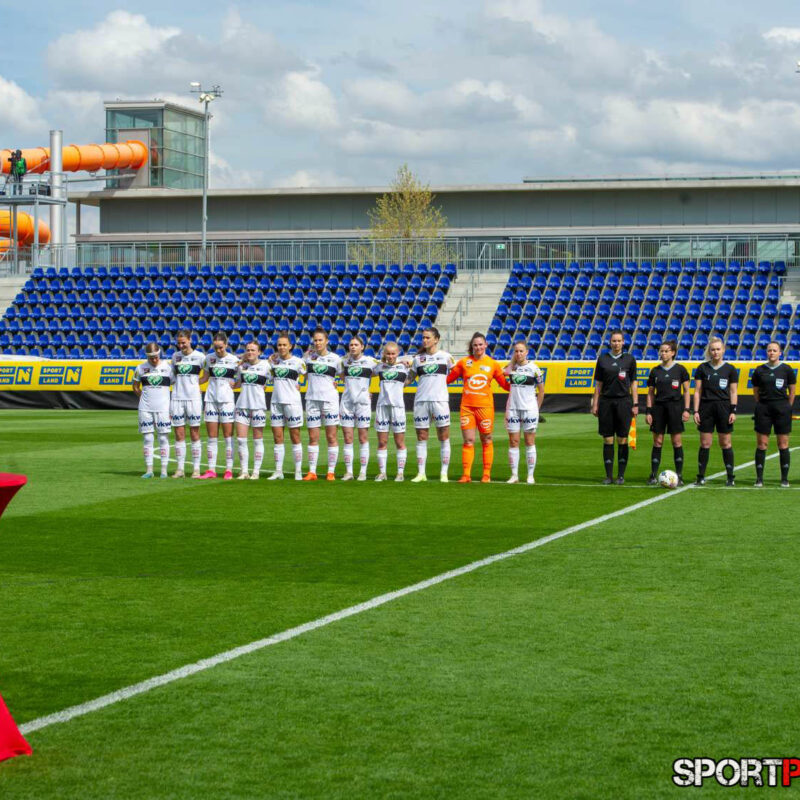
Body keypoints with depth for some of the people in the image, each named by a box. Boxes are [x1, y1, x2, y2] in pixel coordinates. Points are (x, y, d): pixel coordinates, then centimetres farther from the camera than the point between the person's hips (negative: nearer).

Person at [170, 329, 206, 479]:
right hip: (177, 398, 4)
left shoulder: (199, 356, -1)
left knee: (194, 434, 0)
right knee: (179, 435, 3)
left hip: (193, 397, -4)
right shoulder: (176, 356, 11)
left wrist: (195, 382, -5)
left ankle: (196, 469, 3)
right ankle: (180, 469, 7)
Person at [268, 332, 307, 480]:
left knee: (295, 438, 0)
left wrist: (299, 386, -5)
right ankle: (278, 471, 6)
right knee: (277, 438, 3)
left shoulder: (298, 362, -4)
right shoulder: (274, 361, 9)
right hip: (276, 402, 5)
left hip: (292, 402, -4)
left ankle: (298, 471, 4)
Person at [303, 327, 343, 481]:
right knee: (313, 437, 4)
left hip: (330, 399, -2)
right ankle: (312, 472, 6)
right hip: (311, 399, 2)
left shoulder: (335, 358, 2)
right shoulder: (308, 356, 6)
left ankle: (331, 472, 2)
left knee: (331, 436, -2)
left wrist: (335, 383, -2)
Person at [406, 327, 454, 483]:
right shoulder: (418, 359, 12)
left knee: (444, 437, -2)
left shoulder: (445, 357, 4)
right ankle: (421, 473, 7)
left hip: (440, 400, -3)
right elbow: (409, 378, 18)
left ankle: (444, 473, 2)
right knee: (421, 438, 3)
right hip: (421, 401, 3)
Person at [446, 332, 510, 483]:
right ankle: (466, 474, 2)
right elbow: (448, 379, 11)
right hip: (467, 406, 1)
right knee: (468, 441, -1)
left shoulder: (493, 364, 4)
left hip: (485, 406, -1)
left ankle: (486, 474, 11)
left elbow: (505, 385, 10)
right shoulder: (464, 362, 6)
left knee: (486, 441, 5)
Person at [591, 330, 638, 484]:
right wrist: (595, 404, 4)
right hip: (606, 401, 1)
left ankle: (621, 475, 5)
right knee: (608, 440, 1)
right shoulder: (603, 359, 8)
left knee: (622, 440, -1)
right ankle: (609, 475, 6)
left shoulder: (629, 359, 5)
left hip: (624, 401, -1)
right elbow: (598, 384, 10)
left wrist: (635, 404, 0)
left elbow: (634, 383, 6)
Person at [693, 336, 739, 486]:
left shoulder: (730, 369, 4)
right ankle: (701, 477, 7)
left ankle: (730, 477, 7)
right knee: (705, 444, 1)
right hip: (706, 408, 1)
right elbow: (697, 391, 5)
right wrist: (696, 411, -2)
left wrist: (733, 411, -5)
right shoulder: (702, 368, 6)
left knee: (725, 443, 1)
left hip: (724, 407, -1)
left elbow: (733, 392, 4)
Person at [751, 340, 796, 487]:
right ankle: (759, 478, 5)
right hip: (763, 408, 1)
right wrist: (762, 405, 7)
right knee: (761, 444, 0)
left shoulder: (786, 369, 0)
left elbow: (792, 390, 7)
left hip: (782, 408, -1)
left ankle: (784, 479, 6)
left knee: (783, 444, 1)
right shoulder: (759, 370, 4)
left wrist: (787, 407, 7)